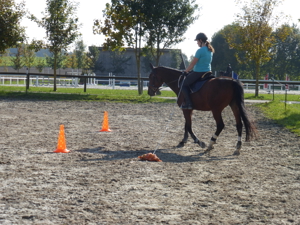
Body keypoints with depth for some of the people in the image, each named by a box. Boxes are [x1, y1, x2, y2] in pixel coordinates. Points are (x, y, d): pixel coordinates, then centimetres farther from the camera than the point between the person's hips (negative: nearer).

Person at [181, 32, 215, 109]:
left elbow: (192, 63, -16)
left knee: (184, 85, 2)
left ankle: (188, 103, -8)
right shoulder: (210, 50, 9)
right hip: (208, 71, 9)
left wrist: (186, 71, 1)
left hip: (198, 73, -9)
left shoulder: (200, 51, -18)